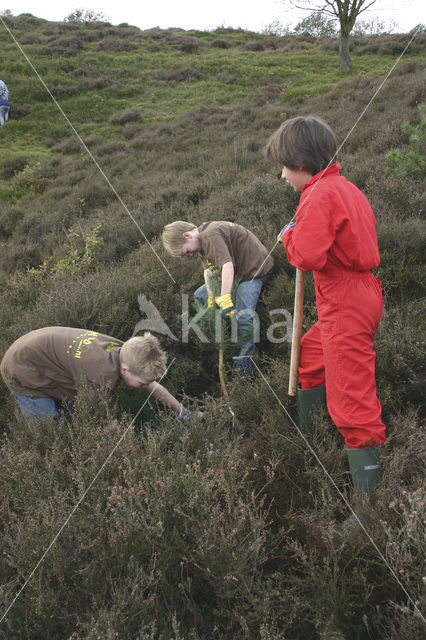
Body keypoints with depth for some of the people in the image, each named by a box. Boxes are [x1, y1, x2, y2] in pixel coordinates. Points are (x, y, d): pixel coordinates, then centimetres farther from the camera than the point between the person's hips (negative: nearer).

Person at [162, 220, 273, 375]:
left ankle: (245, 356, -3)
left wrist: (225, 299, -41)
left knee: (242, 316, -25)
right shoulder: (202, 240, 4)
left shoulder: (211, 234, -27)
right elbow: (208, 269, 0)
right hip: (233, 273, 10)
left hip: (253, 270, -10)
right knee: (199, 295, 11)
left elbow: (227, 265, -38)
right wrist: (211, 298, -8)